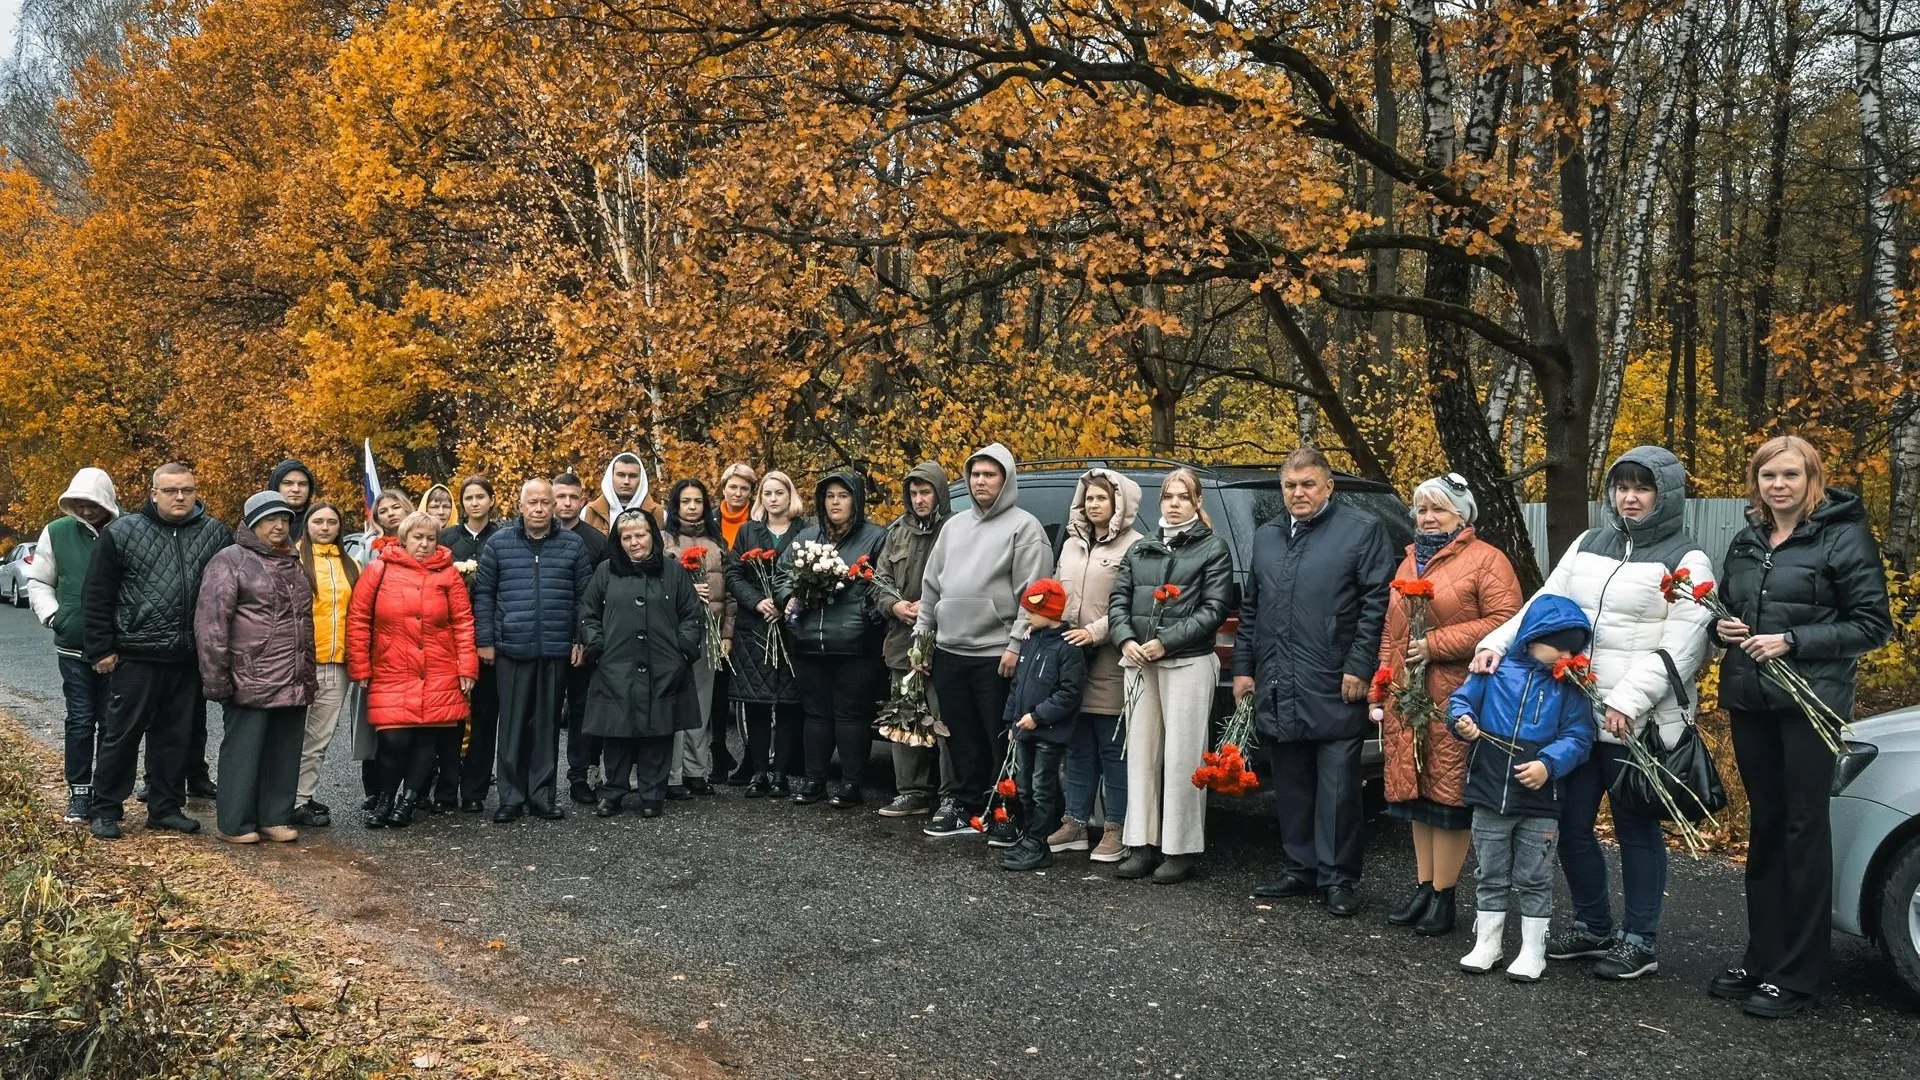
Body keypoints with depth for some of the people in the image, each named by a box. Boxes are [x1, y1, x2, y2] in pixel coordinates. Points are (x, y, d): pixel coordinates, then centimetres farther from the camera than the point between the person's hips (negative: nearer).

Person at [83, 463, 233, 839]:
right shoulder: (121, 532, -2)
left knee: (175, 736, 11)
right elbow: (96, 596, 0)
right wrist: (101, 649, -4)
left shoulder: (216, 534, 4)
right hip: (136, 655, -3)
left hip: (189, 658, 3)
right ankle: (105, 810, 15)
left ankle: (165, 808, 21)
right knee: (122, 734, 4)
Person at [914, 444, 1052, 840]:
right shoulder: (954, 526, 16)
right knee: (962, 737, 14)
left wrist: (1016, 646, -16)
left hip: (997, 655, -6)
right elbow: (932, 584, 19)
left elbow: (1031, 594, -11)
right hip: (949, 651, 6)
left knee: (1003, 739, -1)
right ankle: (966, 807, 24)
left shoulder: (1024, 527, -5)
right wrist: (922, 632, 13)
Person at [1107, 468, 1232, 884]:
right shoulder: (1139, 550, 16)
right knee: (1141, 753, 6)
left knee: (1182, 756, -4)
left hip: (1188, 663, -5)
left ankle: (1181, 850, 4)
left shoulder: (1213, 548, 3)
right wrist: (1126, 640, -8)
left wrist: (1166, 642, -13)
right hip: (1140, 662, 5)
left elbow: (1215, 609, -5)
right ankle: (1143, 845, 13)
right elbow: (1118, 600, 12)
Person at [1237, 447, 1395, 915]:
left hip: (1334, 689, -6)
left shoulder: (1362, 530, -1)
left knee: (1337, 788, -1)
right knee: (1290, 786, 12)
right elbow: (1250, 608, 21)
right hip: (1278, 691, 6)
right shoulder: (1266, 536, 17)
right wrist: (1243, 667, 14)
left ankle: (1339, 879, 8)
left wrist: (1359, 668, -12)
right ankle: (1298, 869, 23)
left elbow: (1376, 603, -7)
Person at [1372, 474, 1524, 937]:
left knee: (1449, 794, -2)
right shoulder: (1410, 562, 19)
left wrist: (1436, 644, -15)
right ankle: (1423, 890, 19)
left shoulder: (1486, 560, -3)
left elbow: (1504, 621, -15)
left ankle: (1443, 896, 6)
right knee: (1417, 793, 11)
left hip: (1456, 699, -7)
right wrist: (1381, 689, 13)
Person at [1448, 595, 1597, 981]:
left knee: (1534, 880, 10)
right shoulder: (1496, 670, -3)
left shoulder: (1569, 686, -1)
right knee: (1491, 876, 14)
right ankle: (1487, 942, 26)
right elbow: (1461, 700, 4)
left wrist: (1549, 764, -20)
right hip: (1490, 796, 0)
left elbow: (1578, 736, -6)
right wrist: (1463, 722, -18)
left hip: (1540, 804, 0)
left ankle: (1533, 951, 22)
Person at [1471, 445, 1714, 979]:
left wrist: (1629, 699, -22)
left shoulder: (1686, 560, -4)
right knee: (1571, 823, 11)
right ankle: (1593, 928, 28)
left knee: (1636, 828, 5)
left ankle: (1640, 940, 19)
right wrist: (1496, 643, -8)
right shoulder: (1588, 546, 14)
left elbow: (1681, 645, -12)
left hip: (1640, 722, -6)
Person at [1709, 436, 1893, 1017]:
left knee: (1804, 828, -1)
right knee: (1764, 827, 12)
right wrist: (1722, 628, -2)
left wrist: (1792, 640, -18)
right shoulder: (1746, 541, 11)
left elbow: (1873, 625, -9)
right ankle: (1761, 958, 21)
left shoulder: (1843, 537, -6)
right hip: (1750, 702, 6)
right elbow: (1725, 607, 21)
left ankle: (1798, 974, 7)